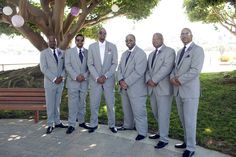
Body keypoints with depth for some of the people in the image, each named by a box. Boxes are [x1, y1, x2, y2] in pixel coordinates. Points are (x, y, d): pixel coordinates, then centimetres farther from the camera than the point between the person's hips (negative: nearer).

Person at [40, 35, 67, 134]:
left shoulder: (61, 53, 9)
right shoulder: (44, 53, -1)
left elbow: (65, 66, 10)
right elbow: (44, 68, -9)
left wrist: (62, 77, -8)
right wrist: (54, 79, -15)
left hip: (60, 82, 3)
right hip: (50, 82, -3)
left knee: (57, 103, 11)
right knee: (50, 104, 1)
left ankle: (57, 122, 19)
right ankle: (50, 124, 9)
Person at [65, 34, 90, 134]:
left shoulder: (88, 52, 9)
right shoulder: (69, 52, 5)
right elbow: (67, 66, -4)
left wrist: (84, 76, -10)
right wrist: (76, 76, -15)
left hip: (84, 81, 2)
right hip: (73, 82, -2)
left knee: (82, 103, 11)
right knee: (73, 104, -2)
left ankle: (81, 122, 23)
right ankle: (71, 125, 3)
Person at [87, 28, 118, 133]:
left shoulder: (112, 46, 2)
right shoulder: (92, 46, 4)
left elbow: (114, 63, -1)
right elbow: (90, 64, 0)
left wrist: (106, 76, -11)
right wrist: (97, 77, -11)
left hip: (109, 79, 0)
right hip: (95, 79, 0)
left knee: (110, 103, 5)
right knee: (94, 104, 3)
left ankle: (112, 125, 19)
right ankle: (93, 124, 19)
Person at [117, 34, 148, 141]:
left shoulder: (141, 53, -11)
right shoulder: (124, 54, 15)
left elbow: (138, 72, -20)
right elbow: (120, 68, 11)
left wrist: (126, 82, -19)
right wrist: (120, 80, -8)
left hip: (136, 88, -7)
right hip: (124, 87, 8)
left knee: (138, 111, -2)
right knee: (126, 109, 19)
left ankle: (142, 132, 10)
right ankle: (128, 125, 37)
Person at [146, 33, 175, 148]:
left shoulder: (169, 51, -5)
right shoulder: (151, 54, 19)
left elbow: (166, 68, -17)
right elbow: (148, 69, 14)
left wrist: (154, 80, -18)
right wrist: (148, 80, -6)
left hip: (163, 88, -7)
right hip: (152, 88, 7)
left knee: (163, 114, -2)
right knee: (156, 113, 16)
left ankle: (163, 139, 8)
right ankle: (162, 132, 33)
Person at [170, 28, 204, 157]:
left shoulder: (197, 50, -8)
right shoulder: (180, 51, 17)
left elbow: (195, 70, -19)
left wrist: (179, 80, -16)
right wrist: (172, 77, -6)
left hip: (190, 91, -7)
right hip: (178, 90, 7)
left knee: (190, 120, 0)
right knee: (183, 119, 16)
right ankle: (187, 141, 31)